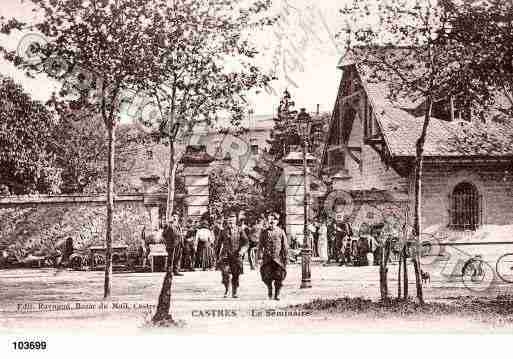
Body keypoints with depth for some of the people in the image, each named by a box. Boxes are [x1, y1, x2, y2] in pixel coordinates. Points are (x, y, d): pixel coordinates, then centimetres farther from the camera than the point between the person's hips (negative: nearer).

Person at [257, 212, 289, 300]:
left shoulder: (281, 232, 6)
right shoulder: (264, 232, 8)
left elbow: (285, 246, 7)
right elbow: (260, 245, 10)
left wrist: (286, 257, 2)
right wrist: (259, 255, 2)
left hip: (278, 257, 0)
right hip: (267, 257, 0)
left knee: (279, 277, -2)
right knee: (267, 276, -7)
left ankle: (277, 295, 10)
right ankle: (269, 289, 20)